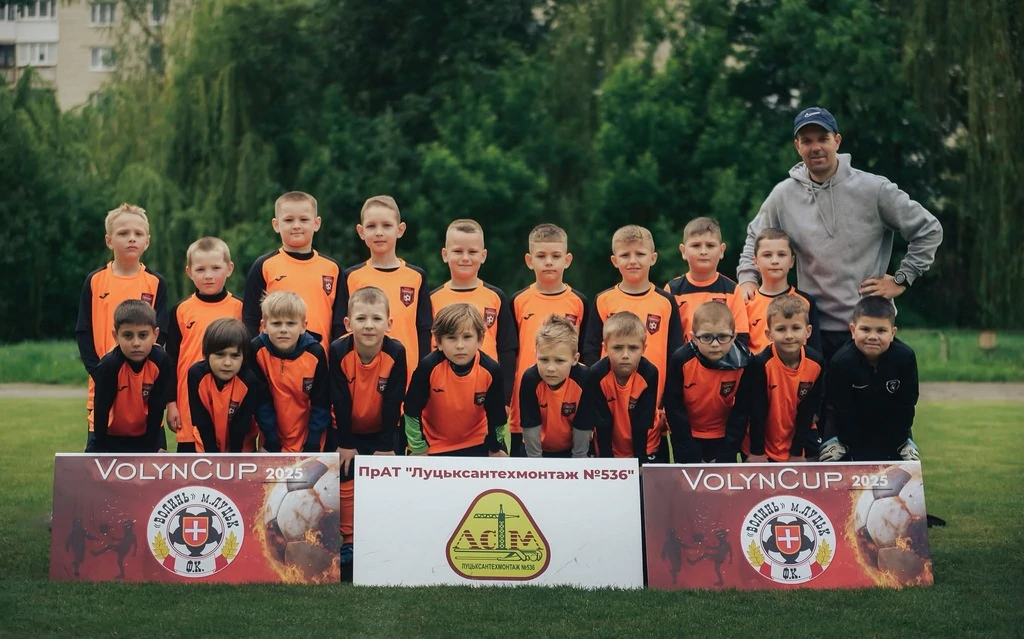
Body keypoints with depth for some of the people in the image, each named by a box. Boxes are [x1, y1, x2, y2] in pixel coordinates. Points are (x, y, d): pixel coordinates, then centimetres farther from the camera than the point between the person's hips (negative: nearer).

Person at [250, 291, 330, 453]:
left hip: (308, 439, 0)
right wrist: (271, 444, -10)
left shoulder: (315, 353, -14)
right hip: (273, 439, 0)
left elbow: (321, 404, -7)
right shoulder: (257, 351, -15)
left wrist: (312, 446, -9)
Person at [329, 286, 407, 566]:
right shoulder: (338, 351, -22)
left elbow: (393, 403, -16)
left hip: (381, 431, 0)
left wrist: (386, 446, -13)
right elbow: (340, 402, -17)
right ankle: (348, 541, 7)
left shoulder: (396, 353, -22)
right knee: (346, 480, -3)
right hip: (348, 430, 0)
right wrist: (345, 443, -14)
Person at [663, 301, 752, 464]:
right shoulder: (681, 360, -22)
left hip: (724, 436, 1)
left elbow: (741, 411, -10)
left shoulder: (742, 362, -20)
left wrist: (726, 458, -13)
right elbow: (674, 408, -14)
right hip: (687, 435, 0)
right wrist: (691, 458, -15)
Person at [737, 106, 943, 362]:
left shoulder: (874, 189, -6)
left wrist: (901, 279, -3)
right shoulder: (784, 195, 2)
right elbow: (755, 236, 20)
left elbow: (929, 230, 1)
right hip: (813, 328, 2)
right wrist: (747, 278, 5)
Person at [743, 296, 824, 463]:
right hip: (765, 441, -3)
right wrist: (757, 452, -13)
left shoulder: (815, 363, -14)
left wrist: (797, 452, -5)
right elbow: (757, 411, -17)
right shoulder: (760, 363, -24)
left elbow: (808, 410, -6)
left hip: (800, 437, 3)